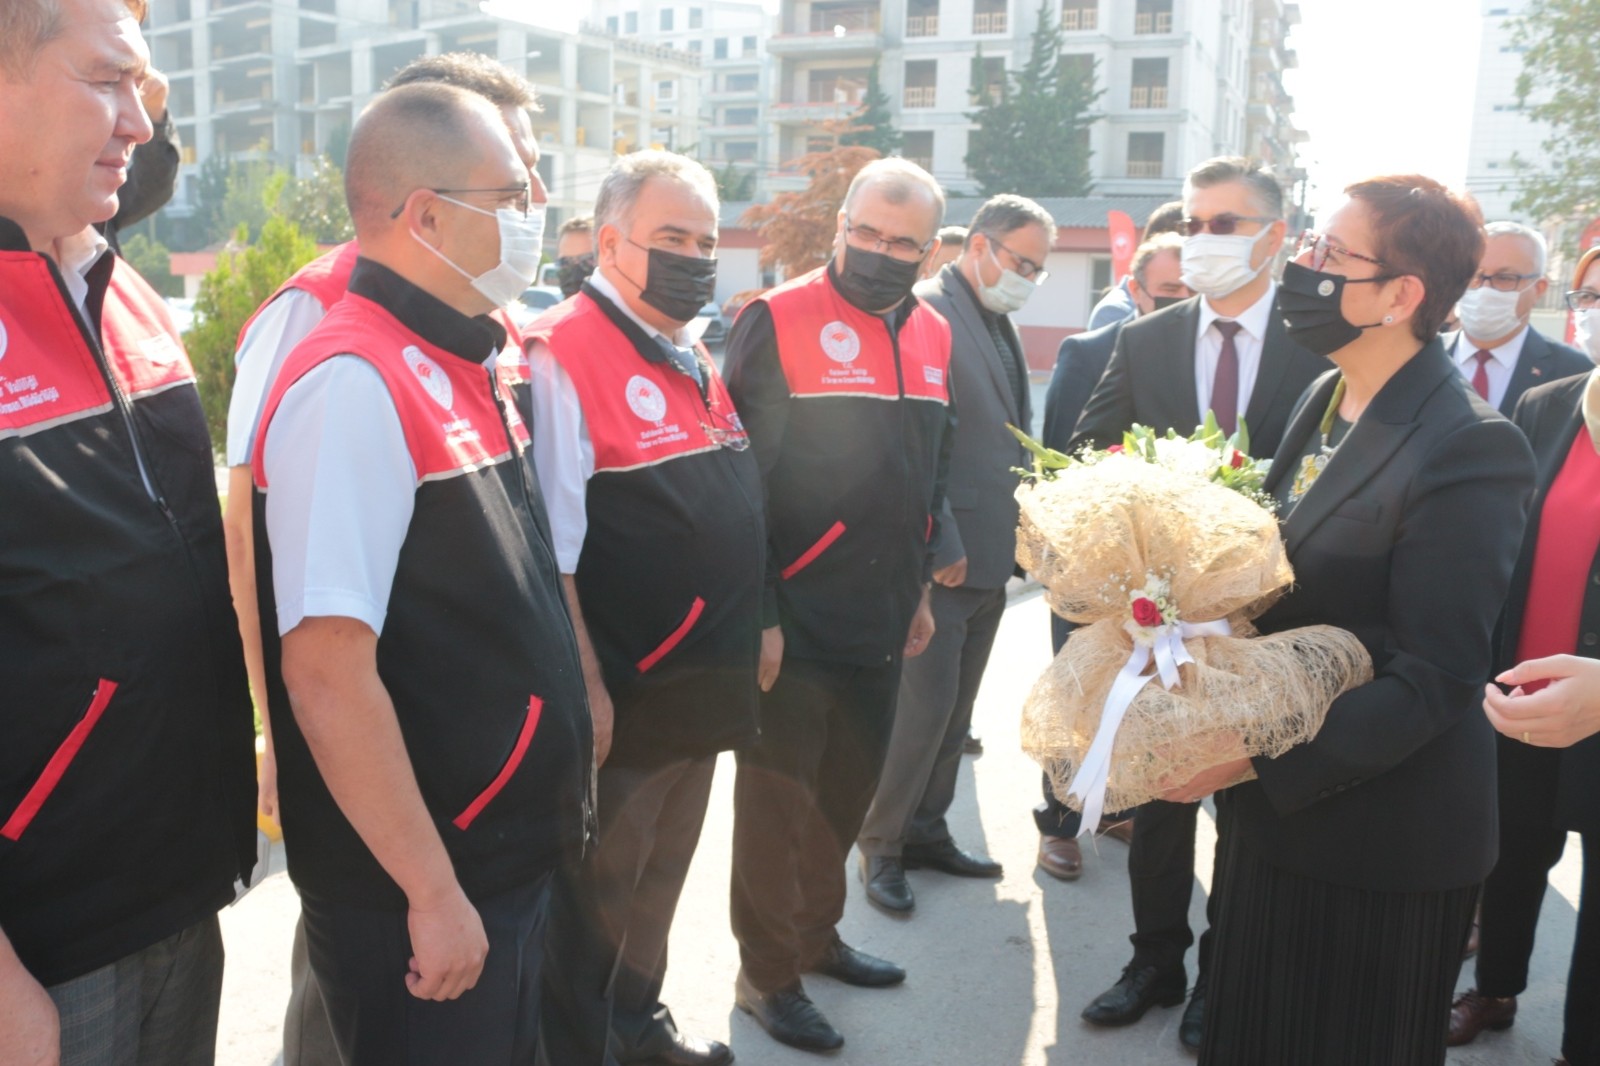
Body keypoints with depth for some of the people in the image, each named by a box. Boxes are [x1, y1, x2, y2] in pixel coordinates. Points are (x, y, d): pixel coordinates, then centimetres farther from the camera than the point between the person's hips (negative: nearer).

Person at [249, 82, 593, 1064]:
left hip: (511, 859, 9)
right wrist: (432, 892, -21)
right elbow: (327, 670, -25)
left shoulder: (466, 373, 6)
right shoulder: (355, 386, -22)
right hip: (418, 902, -8)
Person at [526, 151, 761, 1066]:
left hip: (705, 689, 9)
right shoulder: (563, 355, -16)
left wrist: (753, 632, 15)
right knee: (595, 893, 10)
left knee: (661, 877, 24)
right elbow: (550, 548, -20)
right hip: (622, 698, -8)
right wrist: (585, 688, -20)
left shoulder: (695, 361, 11)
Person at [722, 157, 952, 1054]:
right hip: (793, 622, -6)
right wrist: (756, 612, -15)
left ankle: (815, 935, 39)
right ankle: (767, 973, 25)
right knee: (776, 801, 7)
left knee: (847, 792, 18)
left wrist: (919, 587, 17)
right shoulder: (776, 322, -12)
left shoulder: (933, 335, 8)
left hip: (882, 620, 6)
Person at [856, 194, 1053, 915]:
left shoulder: (1003, 326, 15)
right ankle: (881, 846, 15)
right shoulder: (924, 311, -12)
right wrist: (941, 546, -19)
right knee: (922, 707, -2)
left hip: (992, 554, 9)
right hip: (943, 555, -9)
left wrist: (1024, 526, 10)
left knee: (955, 709, 16)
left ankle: (925, 830, 30)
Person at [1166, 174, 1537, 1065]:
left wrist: (1254, 759, -25)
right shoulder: (1327, 398, 4)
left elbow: (1435, 679, -23)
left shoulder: (1470, 448, -22)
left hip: (1380, 839, -7)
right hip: (1277, 811, 7)